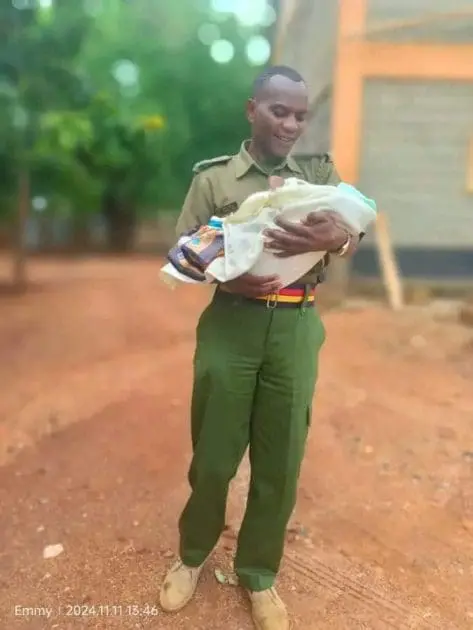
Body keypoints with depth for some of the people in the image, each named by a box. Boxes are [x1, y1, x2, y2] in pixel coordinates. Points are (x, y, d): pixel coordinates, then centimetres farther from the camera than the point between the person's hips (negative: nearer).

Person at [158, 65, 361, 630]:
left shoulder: (320, 172, 10)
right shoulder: (213, 178, 6)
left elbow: (355, 236, -3)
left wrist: (335, 238, -27)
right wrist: (227, 276, -19)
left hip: (297, 329, 2)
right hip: (231, 324, -1)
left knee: (280, 459, 8)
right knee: (214, 451, 8)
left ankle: (259, 574, 31)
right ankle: (192, 554, 36)